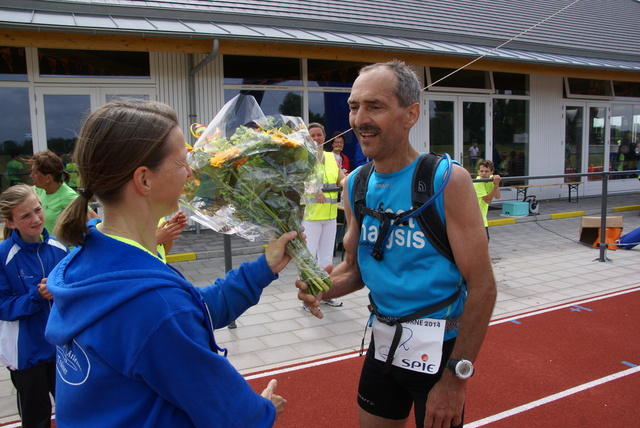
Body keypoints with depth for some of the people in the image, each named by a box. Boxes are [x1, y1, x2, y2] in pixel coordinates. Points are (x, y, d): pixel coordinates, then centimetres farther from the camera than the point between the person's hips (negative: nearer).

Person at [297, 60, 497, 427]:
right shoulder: (355, 185, -1)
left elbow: (482, 286, -16)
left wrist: (456, 377, -16)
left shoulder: (447, 180, -17)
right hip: (383, 341, 5)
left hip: (438, 347, -5)